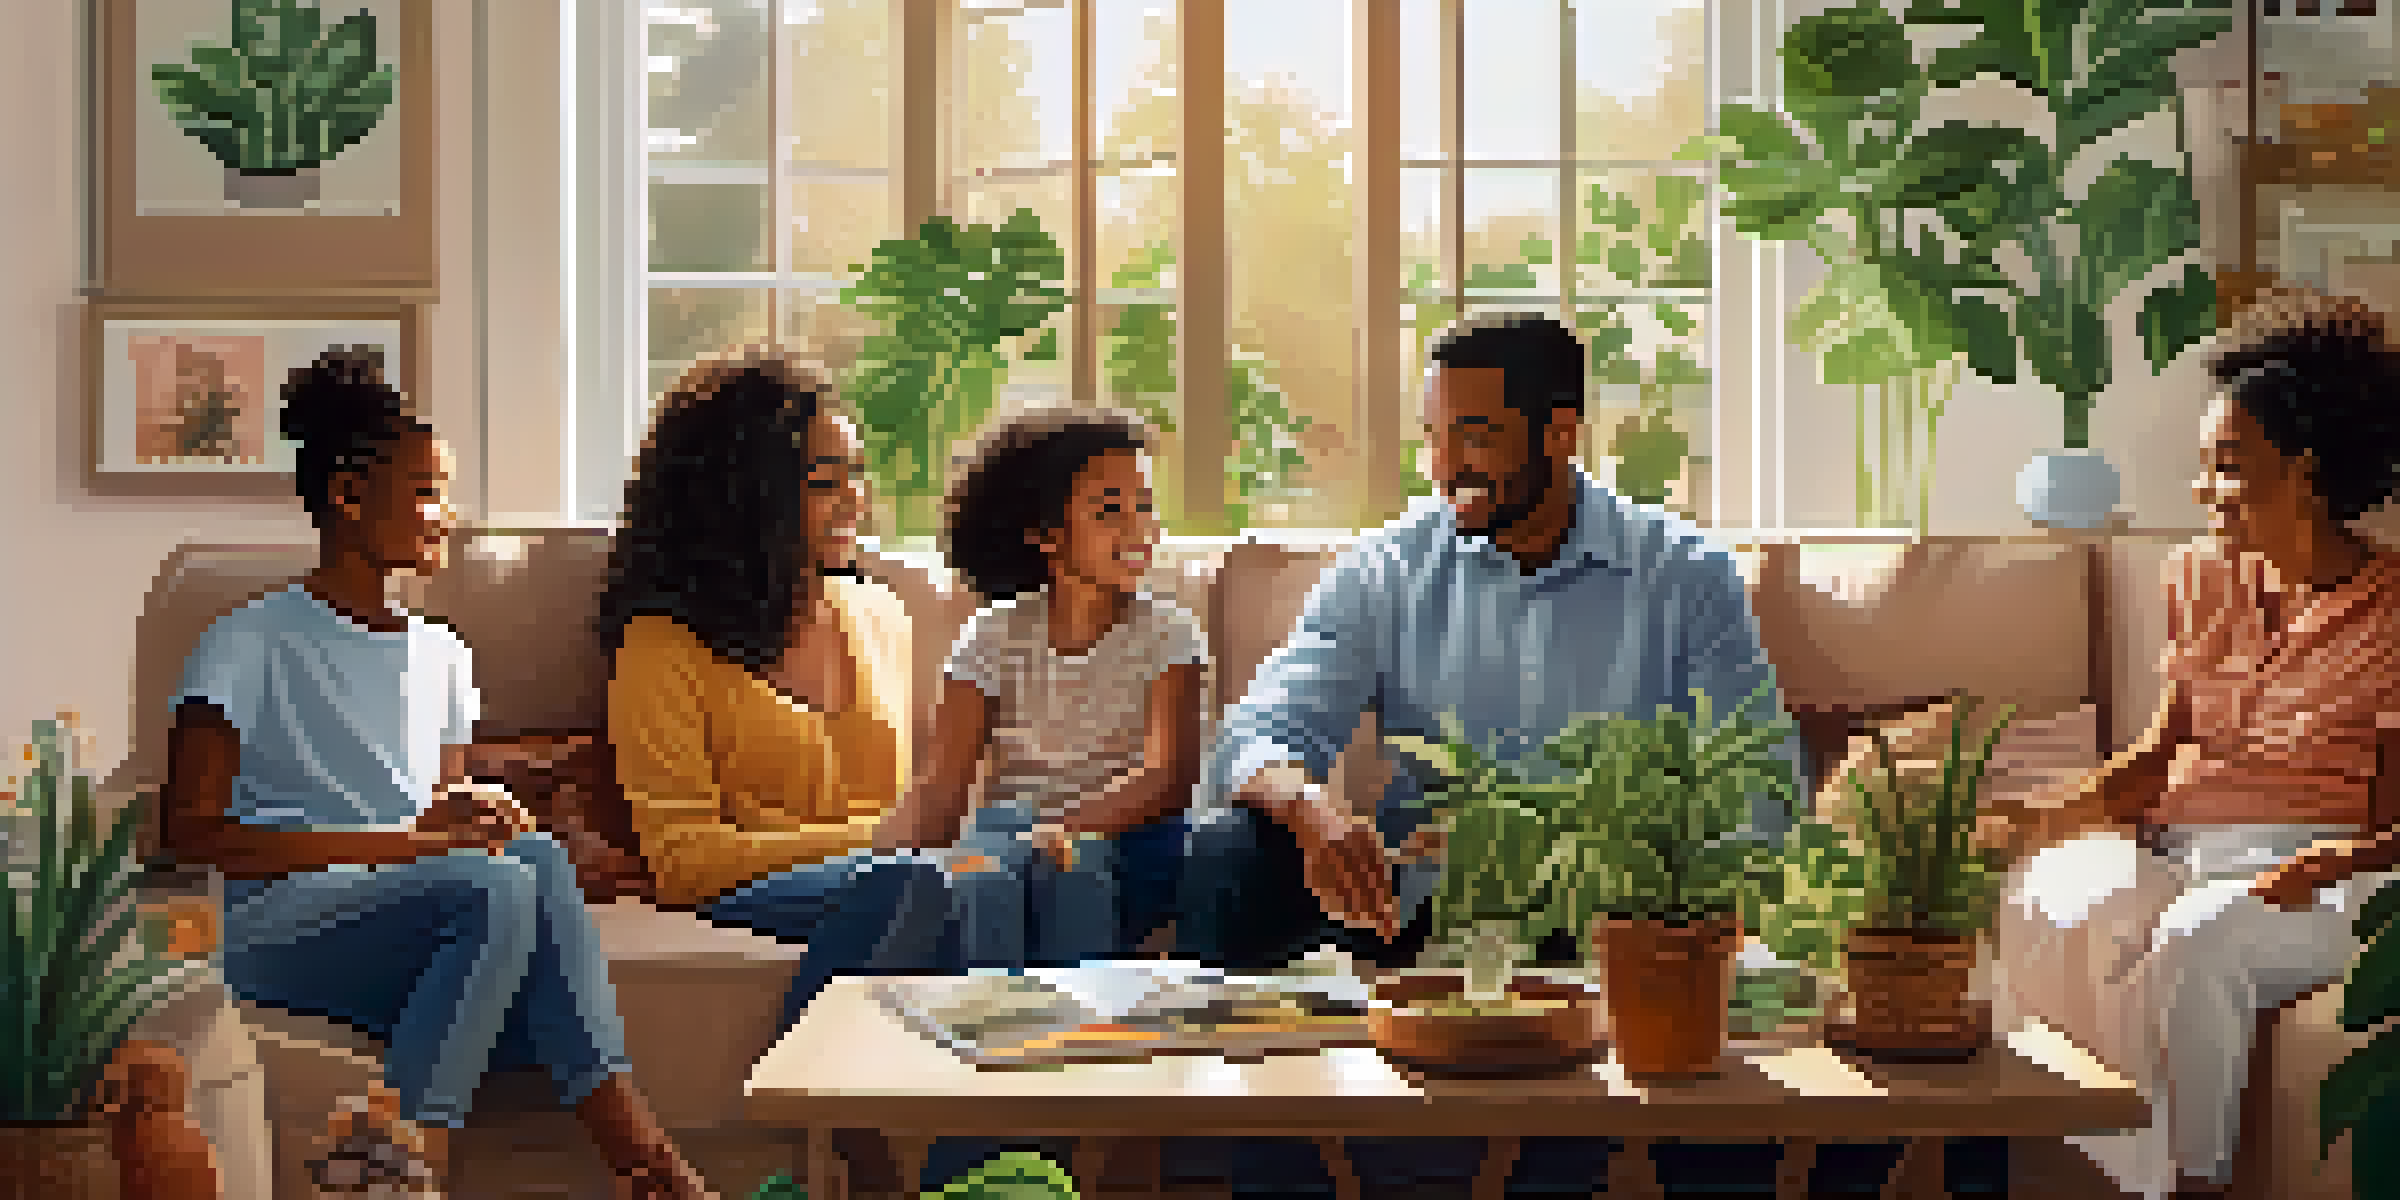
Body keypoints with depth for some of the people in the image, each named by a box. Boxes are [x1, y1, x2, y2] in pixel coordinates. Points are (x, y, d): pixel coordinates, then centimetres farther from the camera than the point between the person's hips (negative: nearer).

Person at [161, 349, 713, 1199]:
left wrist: (476, 820, -5)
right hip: (275, 929, -5)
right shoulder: (252, 644, 1)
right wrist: (405, 840, -16)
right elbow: (189, 832, -9)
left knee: (537, 858, -29)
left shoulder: (440, 657, 21)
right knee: (499, 888, -33)